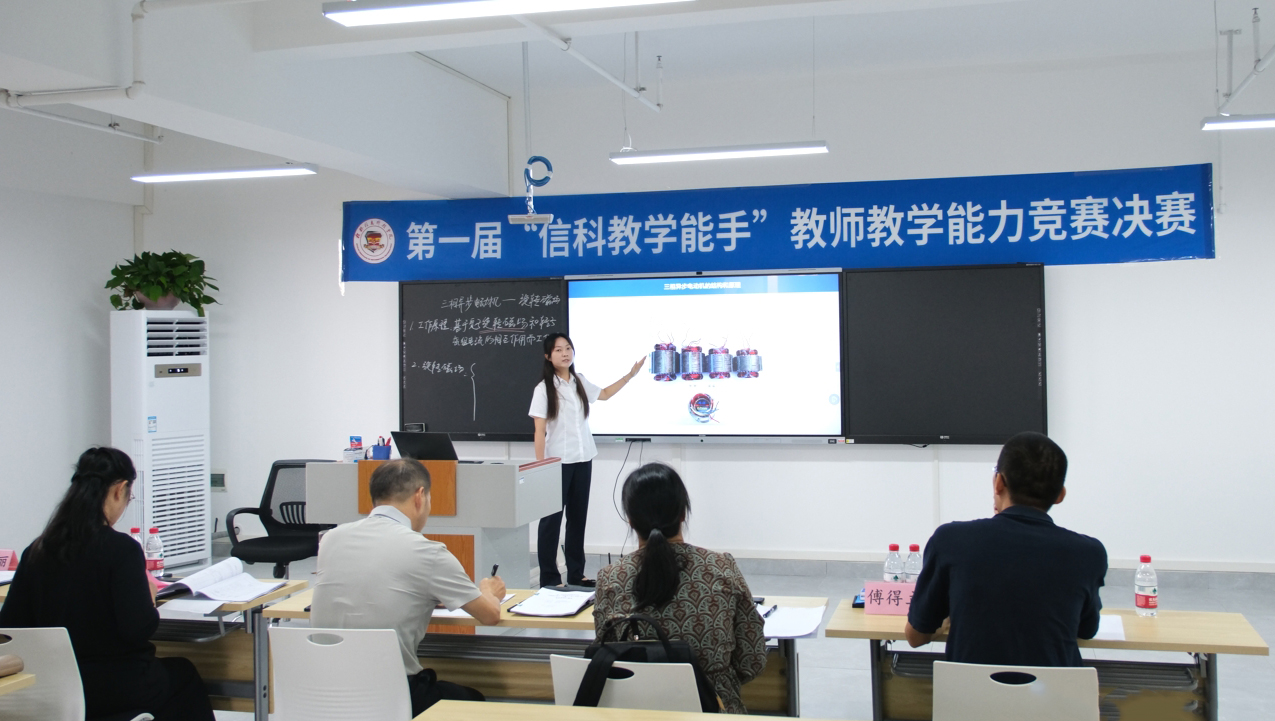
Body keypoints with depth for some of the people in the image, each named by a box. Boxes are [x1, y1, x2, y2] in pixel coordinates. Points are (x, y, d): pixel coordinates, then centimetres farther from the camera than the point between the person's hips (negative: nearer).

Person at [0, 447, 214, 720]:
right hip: (114, 689, -6)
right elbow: (138, 630, -23)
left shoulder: (37, 551, -3)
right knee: (184, 676, 27)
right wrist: (150, 594, -4)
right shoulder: (121, 549, -19)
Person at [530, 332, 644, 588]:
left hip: (582, 460, 6)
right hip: (557, 462, -6)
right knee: (552, 519, 0)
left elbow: (604, 394, 27)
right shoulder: (544, 388, -9)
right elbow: (540, 431, -11)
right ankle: (549, 578, 6)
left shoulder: (579, 382, 7)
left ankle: (576, 574, 22)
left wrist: (630, 375, 23)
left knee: (578, 517, 12)